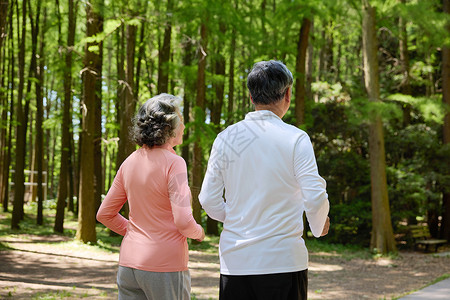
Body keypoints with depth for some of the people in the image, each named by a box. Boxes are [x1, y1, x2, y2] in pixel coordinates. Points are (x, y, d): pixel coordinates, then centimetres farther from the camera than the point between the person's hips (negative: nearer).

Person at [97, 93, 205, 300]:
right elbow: (183, 222, -19)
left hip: (129, 264, 6)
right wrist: (198, 232, 1)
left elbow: (104, 214, 11)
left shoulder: (130, 162, 6)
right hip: (164, 267, -6)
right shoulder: (173, 163, -13)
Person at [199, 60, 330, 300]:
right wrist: (319, 227, 9)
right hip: (284, 261, -3)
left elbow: (209, 200, 3)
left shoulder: (226, 138, 3)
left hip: (234, 262, 3)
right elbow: (315, 198, -11)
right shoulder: (295, 138, -7)